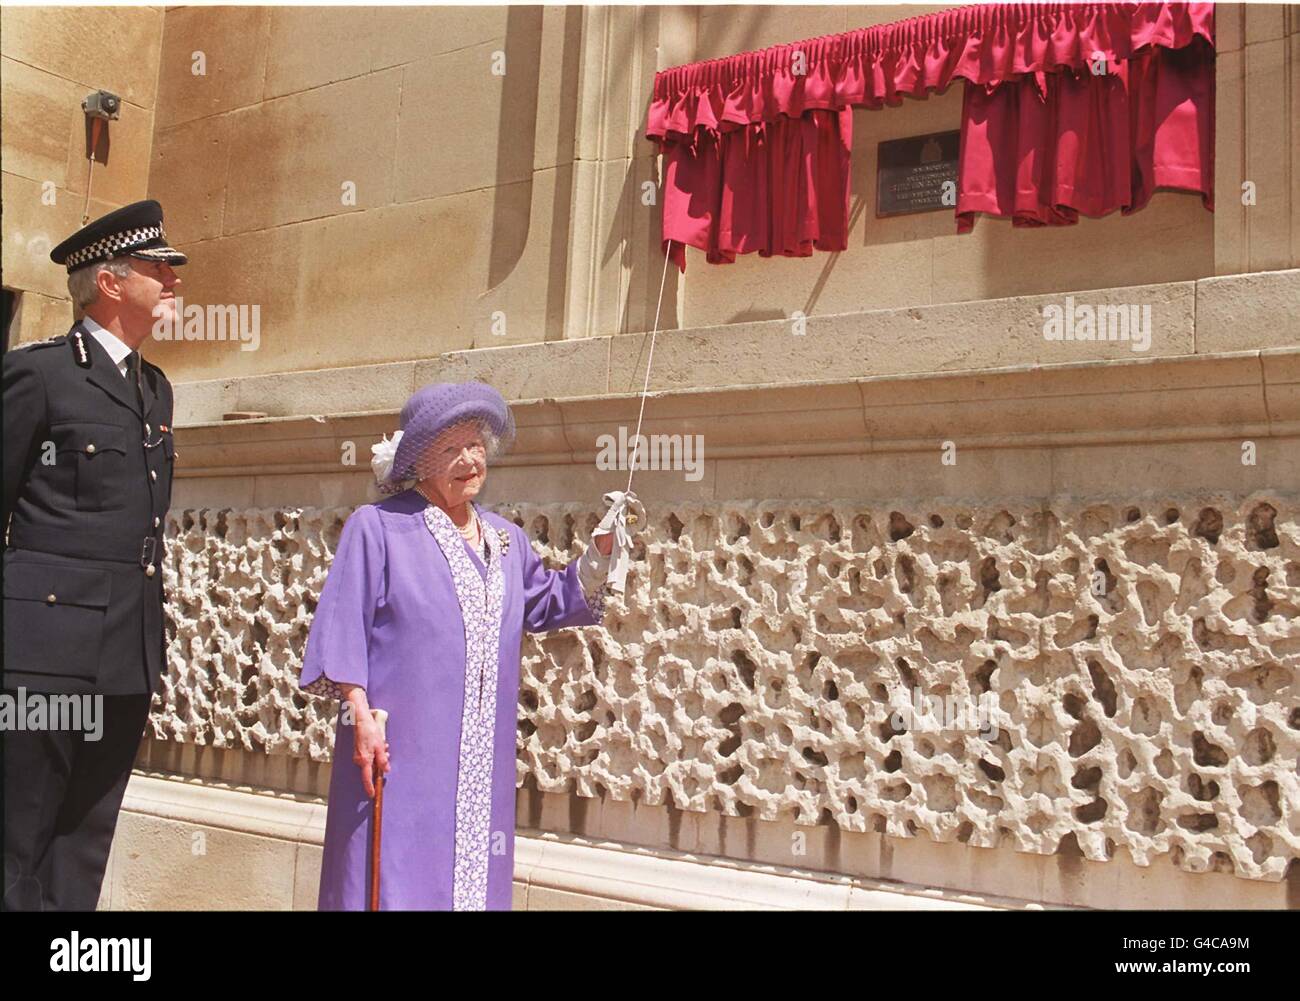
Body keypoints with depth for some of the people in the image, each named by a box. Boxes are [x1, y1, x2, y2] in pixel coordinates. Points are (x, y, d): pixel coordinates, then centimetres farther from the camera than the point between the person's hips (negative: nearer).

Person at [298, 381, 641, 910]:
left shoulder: (507, 539, 15)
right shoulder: (377, 527, -3)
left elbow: (546, 604, 24)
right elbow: (343, 626, -7)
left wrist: (602, 549, 11)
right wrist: (360, 714, -16)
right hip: (401, 751, -5)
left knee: (473, 873, 9)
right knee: (395, 874, -5)